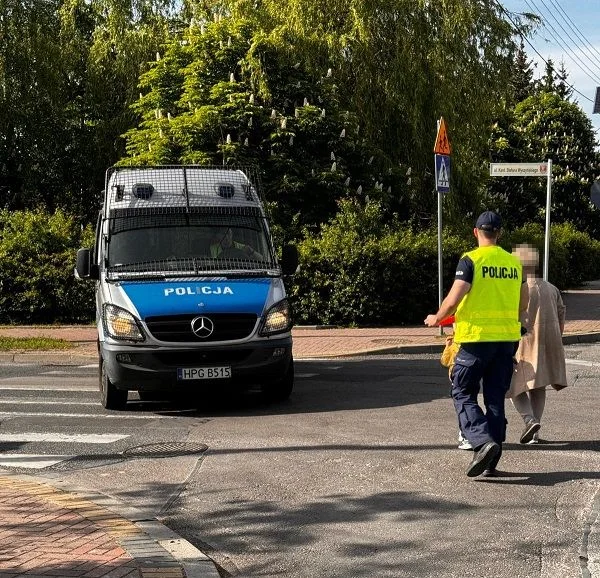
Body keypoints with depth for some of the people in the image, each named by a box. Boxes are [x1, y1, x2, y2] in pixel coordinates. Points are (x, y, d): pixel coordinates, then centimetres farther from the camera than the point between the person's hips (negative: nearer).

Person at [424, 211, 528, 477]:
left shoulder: (471, 260, -9)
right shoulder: (514, 262, 8)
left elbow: (453, 299, -14)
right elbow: (523, 304, 16)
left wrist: (436, 318, 3)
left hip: (476, 337, -5)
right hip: (507, 338, 5)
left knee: (462, 393, 5)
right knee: (496, 397, 10)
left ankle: (483, 441, -16)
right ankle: (491, 461, 11)